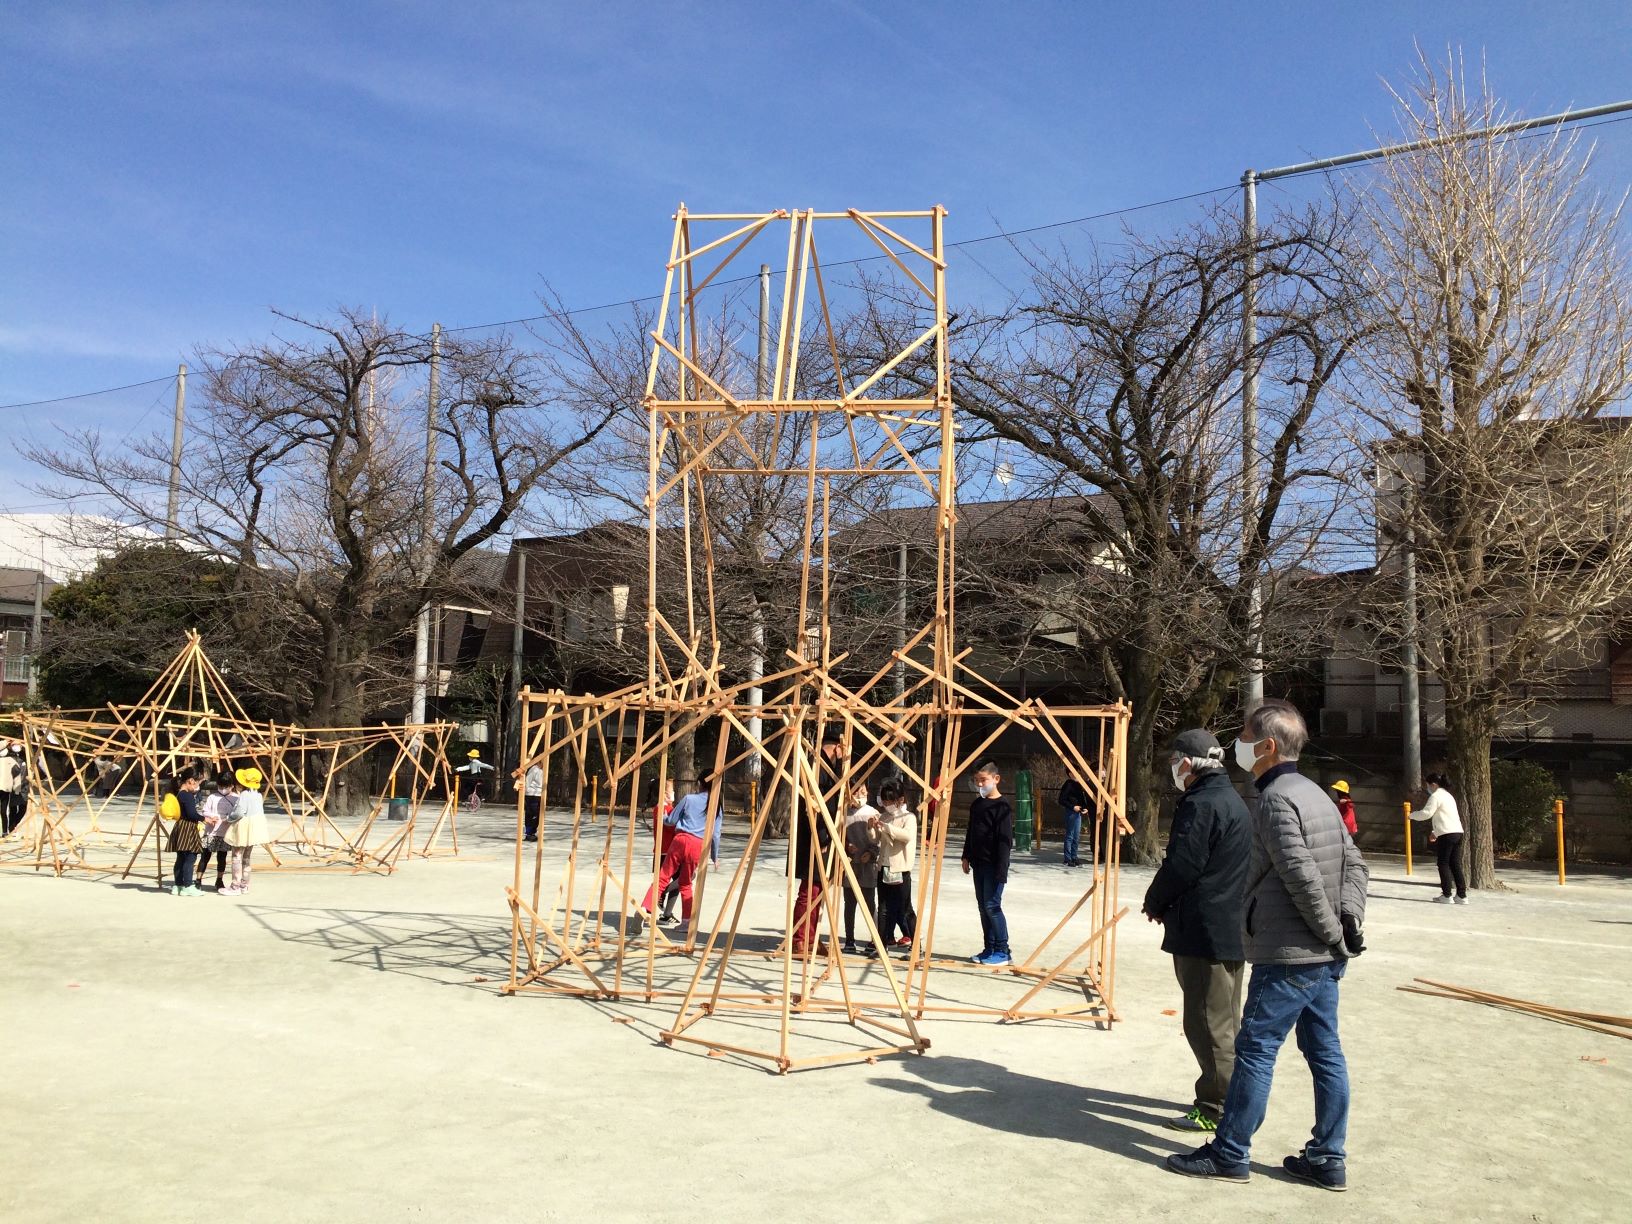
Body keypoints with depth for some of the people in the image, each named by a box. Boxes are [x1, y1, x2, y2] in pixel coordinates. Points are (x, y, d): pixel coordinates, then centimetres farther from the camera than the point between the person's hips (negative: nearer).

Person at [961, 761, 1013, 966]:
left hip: (993, 865, -8)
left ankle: (1002, 951, -1)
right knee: (983, 906, 11)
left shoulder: (1002, 806, -12)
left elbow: (1005, 839, -15)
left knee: (992, 905, -9)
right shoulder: (976, 805, 13)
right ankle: (990, 949, 18)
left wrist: (1001, 868, -18)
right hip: (978, 864, 8)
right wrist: (966, 857, 18)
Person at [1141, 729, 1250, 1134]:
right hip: (1231, 929, 11)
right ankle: (1227, 1097, 27)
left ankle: (1217, 1108, 2)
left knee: (1206, 1022, -3)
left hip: (1204, 930, -11)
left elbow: (1181, 866, -20)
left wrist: (1155, 903, -2)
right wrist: (1164, 903, 16)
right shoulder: (1233, 800, 15)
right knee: (1226, 1020, 17)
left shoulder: (1201, 805, -18)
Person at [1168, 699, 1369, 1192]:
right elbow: (1354, 864, 14)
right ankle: (1328, 1158, 19)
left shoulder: (1276, 800, -16)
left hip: (1287, 955, -10)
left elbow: (1303, 879, -22)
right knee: (1325, 1051, 12)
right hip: (1326, 956, 10)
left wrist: (1334, 932, -12)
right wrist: (1350, 919, 4)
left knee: (1255, 1048, 0)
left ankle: (1230, 1153, 9)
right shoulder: (1315, 794, 14)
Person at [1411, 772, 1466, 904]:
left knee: (1443, 864, 0)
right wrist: (1435, 832, 29)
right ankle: (1462, 895, 7)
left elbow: (1426, 813, -15)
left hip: (1447, 834, -9)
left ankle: (1446, 895, 1)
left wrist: (1411, 815, 2)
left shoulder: (1436, 796, -6)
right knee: (1455, 864, 9)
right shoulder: (1448, 795, 24)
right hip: (1457, 832, 9)